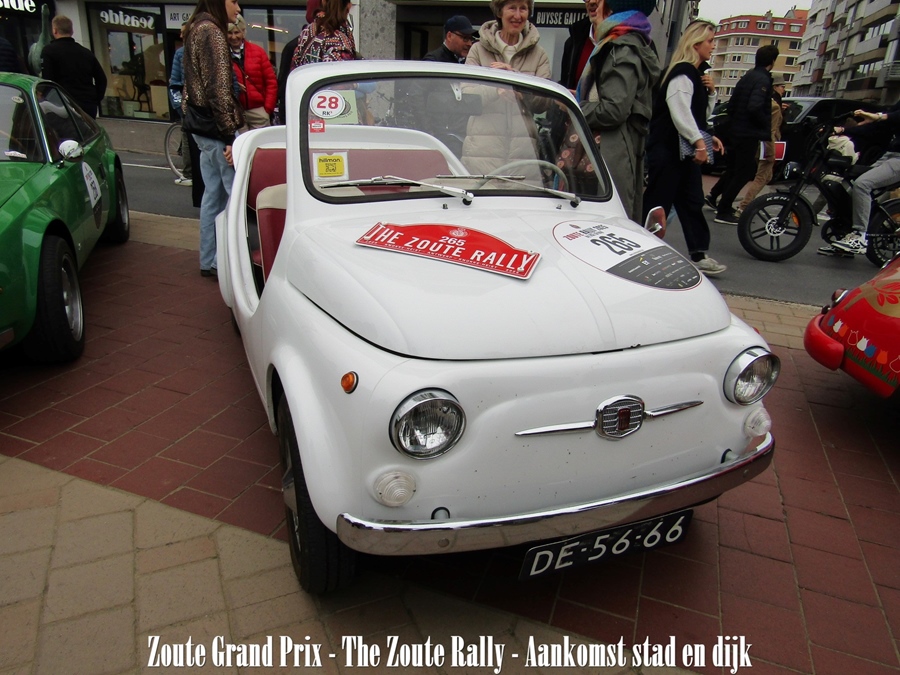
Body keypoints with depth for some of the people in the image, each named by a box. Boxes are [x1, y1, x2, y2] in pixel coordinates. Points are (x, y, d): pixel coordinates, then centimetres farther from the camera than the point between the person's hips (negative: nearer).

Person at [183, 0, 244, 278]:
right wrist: (229, 136, -19)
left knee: (213, 194, 14)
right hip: (216, 129, -10)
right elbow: (218, 89, -19)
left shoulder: (195, 30, 18)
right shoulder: (212, 32, -12)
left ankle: (209, 261, 21)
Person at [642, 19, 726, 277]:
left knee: (692, 202, 10)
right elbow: (679, 111, -26)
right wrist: (698, 141, -31)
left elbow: (701, 115, 22)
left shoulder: (698, 74, 19)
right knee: (658, 203, -5)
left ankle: (698, 255, 15)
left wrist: (711, 91, 6)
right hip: (667, 149, -10)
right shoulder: (683, 73, -12)